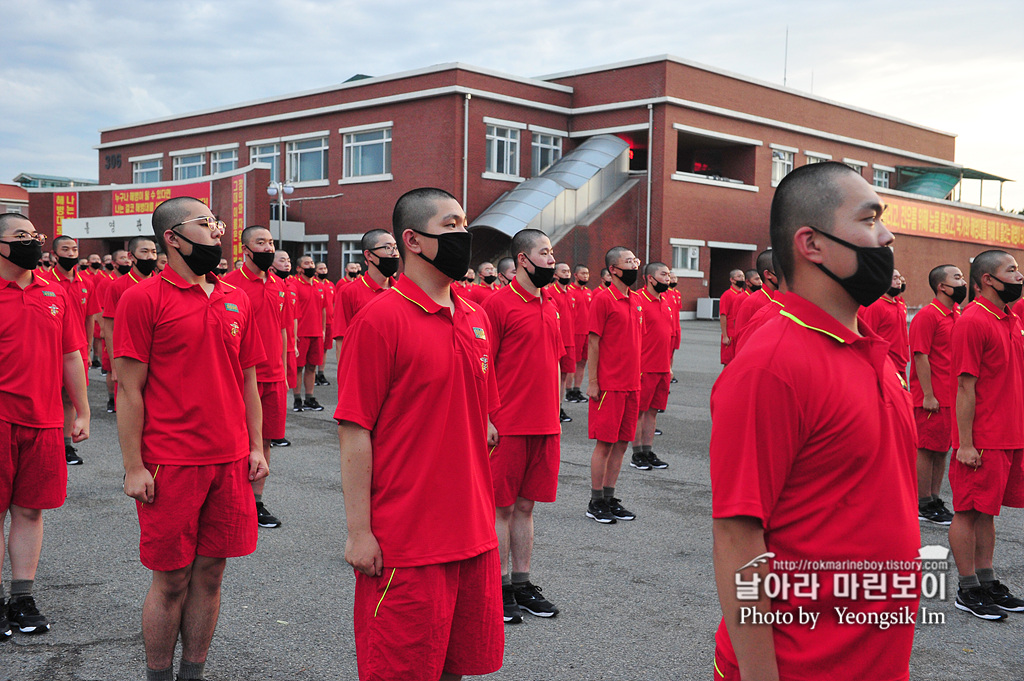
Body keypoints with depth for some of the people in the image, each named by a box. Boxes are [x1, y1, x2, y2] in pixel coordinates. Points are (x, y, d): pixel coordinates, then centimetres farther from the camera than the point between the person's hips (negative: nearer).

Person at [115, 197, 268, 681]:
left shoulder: (236, 301, 10)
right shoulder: (143, 299, -6)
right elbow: (129, 388, -8)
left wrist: (256, 447, 10)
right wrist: (134, 467, -11)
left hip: (230, 461, 5)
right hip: (170, 464, -5)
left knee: (210, 573, 11)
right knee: (171, 581, 5)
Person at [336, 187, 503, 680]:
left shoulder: (476, 320, 9)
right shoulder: (381, 318, -13)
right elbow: (354, 431, -13)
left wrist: (482, 516, 17)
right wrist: (359, 531, -14)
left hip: (474, 535, 7)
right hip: (405, 541, -6)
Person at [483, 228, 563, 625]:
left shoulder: (550, 303, 12)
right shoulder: (498, 303, -9)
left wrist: (554, 413, 16)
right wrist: (487, 421, -12)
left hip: (545, 426, 6)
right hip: (508, 426, -6)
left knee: (526, 505, 14)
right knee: (503, 507, 4)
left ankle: (522, 583, 23)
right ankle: (501, 588, 14)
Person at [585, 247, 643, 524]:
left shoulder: (636, 300, 13)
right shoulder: (603, 298, -9)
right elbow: (594, 342, -10)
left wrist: (638, 377, 15)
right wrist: (592, 382, -12)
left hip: (632, 385, 7)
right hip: (608, 385, -7)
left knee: (621, 443, 10)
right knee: (605, 443, -1)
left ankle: (610, 498, 20)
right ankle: (596, 503, 9)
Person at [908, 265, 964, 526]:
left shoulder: (957, 315, 13)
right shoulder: (927, 315, -12)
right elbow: (920, 356, -16)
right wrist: (928, 396, -18)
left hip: (952, 397, 8)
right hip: (933, 398, -8)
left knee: (942, 449, 13)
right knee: (927, 450, 0)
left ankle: (934, 500, 22)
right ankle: (923, 505, 8)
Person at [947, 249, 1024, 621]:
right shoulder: (972, 321, -14)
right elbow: (965, 387, -16)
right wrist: (965, 443, -18)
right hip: (983, 440, -8)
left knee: (987, 510, 14)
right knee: (969, 512, 1)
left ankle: (987, 582, 23)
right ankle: (968, 591, 10)